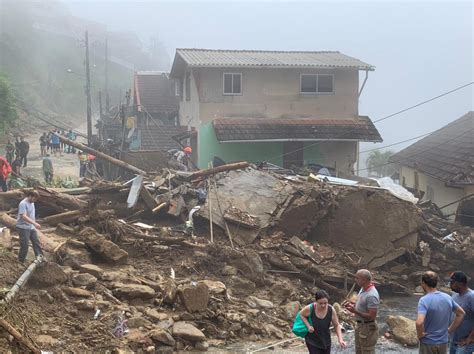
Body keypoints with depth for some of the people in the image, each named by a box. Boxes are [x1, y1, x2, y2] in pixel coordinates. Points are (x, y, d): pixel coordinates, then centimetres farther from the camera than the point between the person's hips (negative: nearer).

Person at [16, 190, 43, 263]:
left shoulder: (32, 203, 10)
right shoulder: (23, 204, -19)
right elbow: (24, 216, -29)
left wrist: (34, 224, 19)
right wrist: (35, 223, -37)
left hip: (31, 227, 9)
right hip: (23, 228, -9)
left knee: (36, 241, 7)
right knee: (25, 244, -4)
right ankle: (21, 261, 8)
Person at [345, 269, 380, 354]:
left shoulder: (372, 295, -28)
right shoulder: (363, 289, 2)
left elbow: (372, 316, -28)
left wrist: (356, 311, -26)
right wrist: (353, 305, 0)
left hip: (367, 328, -10)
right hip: (360, 325, 10)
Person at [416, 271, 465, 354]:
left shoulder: (424, 300, -20)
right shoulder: (447, 297, 0)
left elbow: (419, 322, -34)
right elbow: (461, 313, 13)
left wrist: (420, 334, -15)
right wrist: (450, 329, 12)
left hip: (428, 344, -5)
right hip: (443, 343, 6)